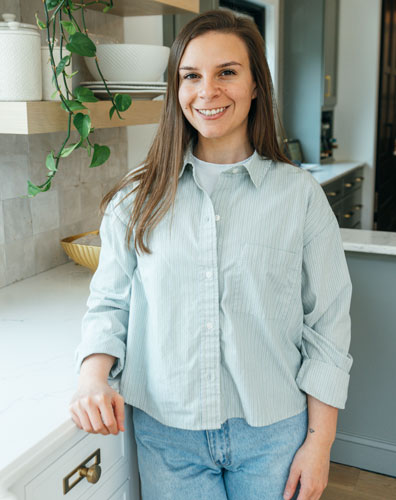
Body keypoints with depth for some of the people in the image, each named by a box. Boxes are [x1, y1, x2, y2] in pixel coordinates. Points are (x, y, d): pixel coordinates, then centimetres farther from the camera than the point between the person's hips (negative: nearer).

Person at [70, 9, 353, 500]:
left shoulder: (300, 194, -5)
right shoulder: (137, 199, -1)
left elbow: (327, 325, -3)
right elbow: (109, 303, 5)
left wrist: (319, 443, -4)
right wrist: (93, 376, -13)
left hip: (271, 435, 0)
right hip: (167, 434, 1)